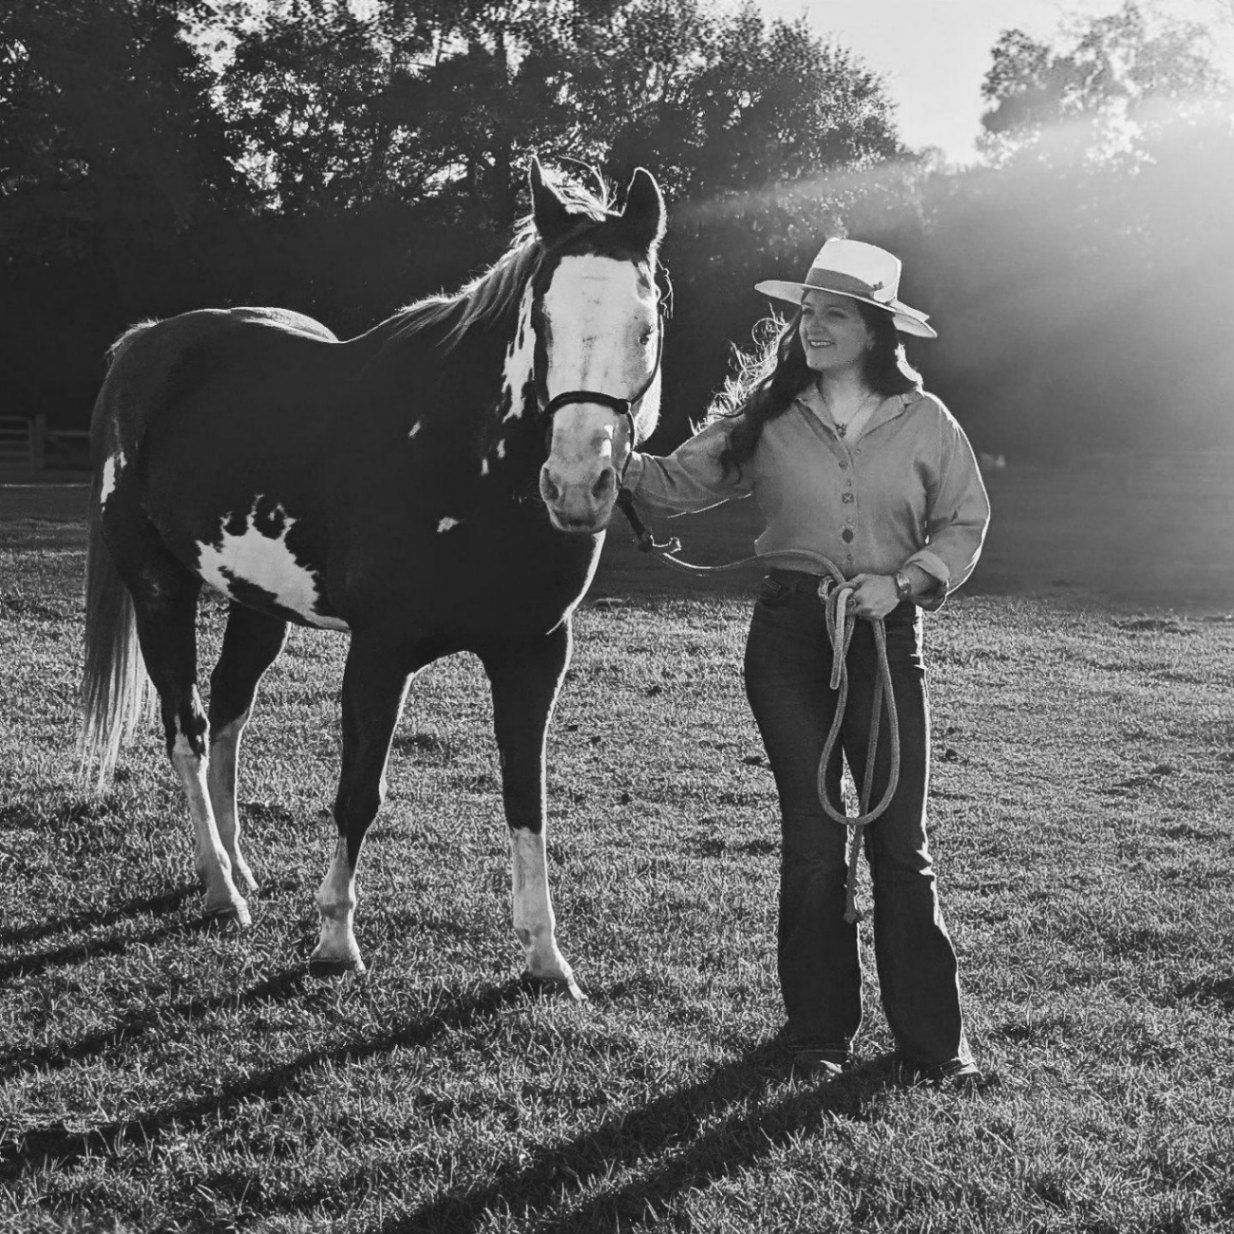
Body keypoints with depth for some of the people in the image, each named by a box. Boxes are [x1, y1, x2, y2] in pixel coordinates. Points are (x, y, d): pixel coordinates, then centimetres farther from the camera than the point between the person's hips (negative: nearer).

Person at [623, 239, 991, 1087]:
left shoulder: (924, 422, 0)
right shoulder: (770, 418, 2)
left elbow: (966, 522, 5)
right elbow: (683, 482, 0)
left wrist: (905, 579, -11)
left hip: (886, 635, -1)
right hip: (789, 634, 1)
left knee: (902, 843, 1)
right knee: (812, 841, 4)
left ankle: (932, 1040, 10)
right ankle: (821, 1032, 17)